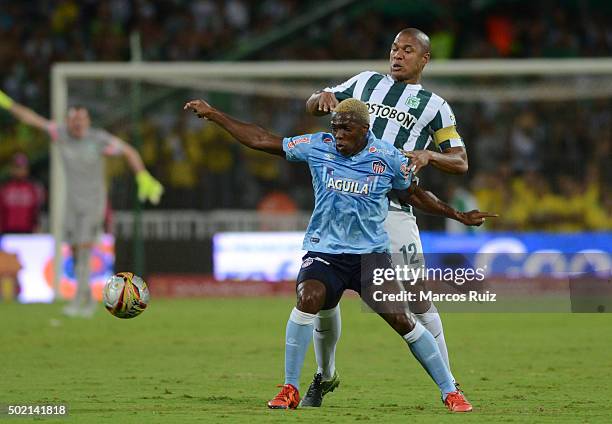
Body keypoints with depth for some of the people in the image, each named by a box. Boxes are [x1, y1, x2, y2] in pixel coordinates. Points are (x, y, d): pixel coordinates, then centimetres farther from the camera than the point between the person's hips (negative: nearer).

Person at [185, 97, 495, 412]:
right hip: (324, 251, 0)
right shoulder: (318, 147, -2)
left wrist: (459, 216, 16)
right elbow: (260, 140, 3)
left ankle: (449, 392, 5)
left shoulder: (388, 159, -3)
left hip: (371, 253, 0)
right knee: (308, 297, -28)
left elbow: (411, 193, 15)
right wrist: (212, 114, 2)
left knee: (401, 320, -10)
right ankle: (290, 389, -15)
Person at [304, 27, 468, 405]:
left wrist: (429, 155, -14)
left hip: (392, 206, -3)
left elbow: (461, 162, 7)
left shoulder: (433, 105, 10)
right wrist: (323, 98, -3)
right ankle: (325, 375, 20)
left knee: (417, 294, -7)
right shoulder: (367, 82, 18)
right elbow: (313, 106, 21)